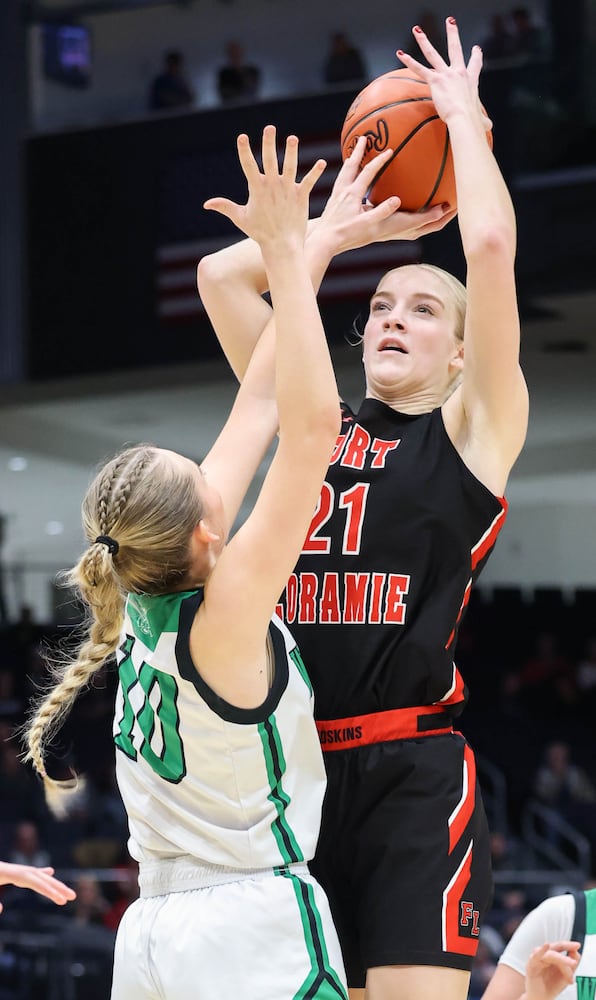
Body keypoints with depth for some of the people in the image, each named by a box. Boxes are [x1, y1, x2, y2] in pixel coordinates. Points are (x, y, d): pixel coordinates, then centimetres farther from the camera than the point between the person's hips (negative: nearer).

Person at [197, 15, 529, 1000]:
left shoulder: (474, 427, 5)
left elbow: (491, 245, -7)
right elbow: (221, 275, 17)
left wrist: (465, 114, 6)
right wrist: (339, 229, 22)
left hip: (413, 771, -5)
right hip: (294, 763, 5)